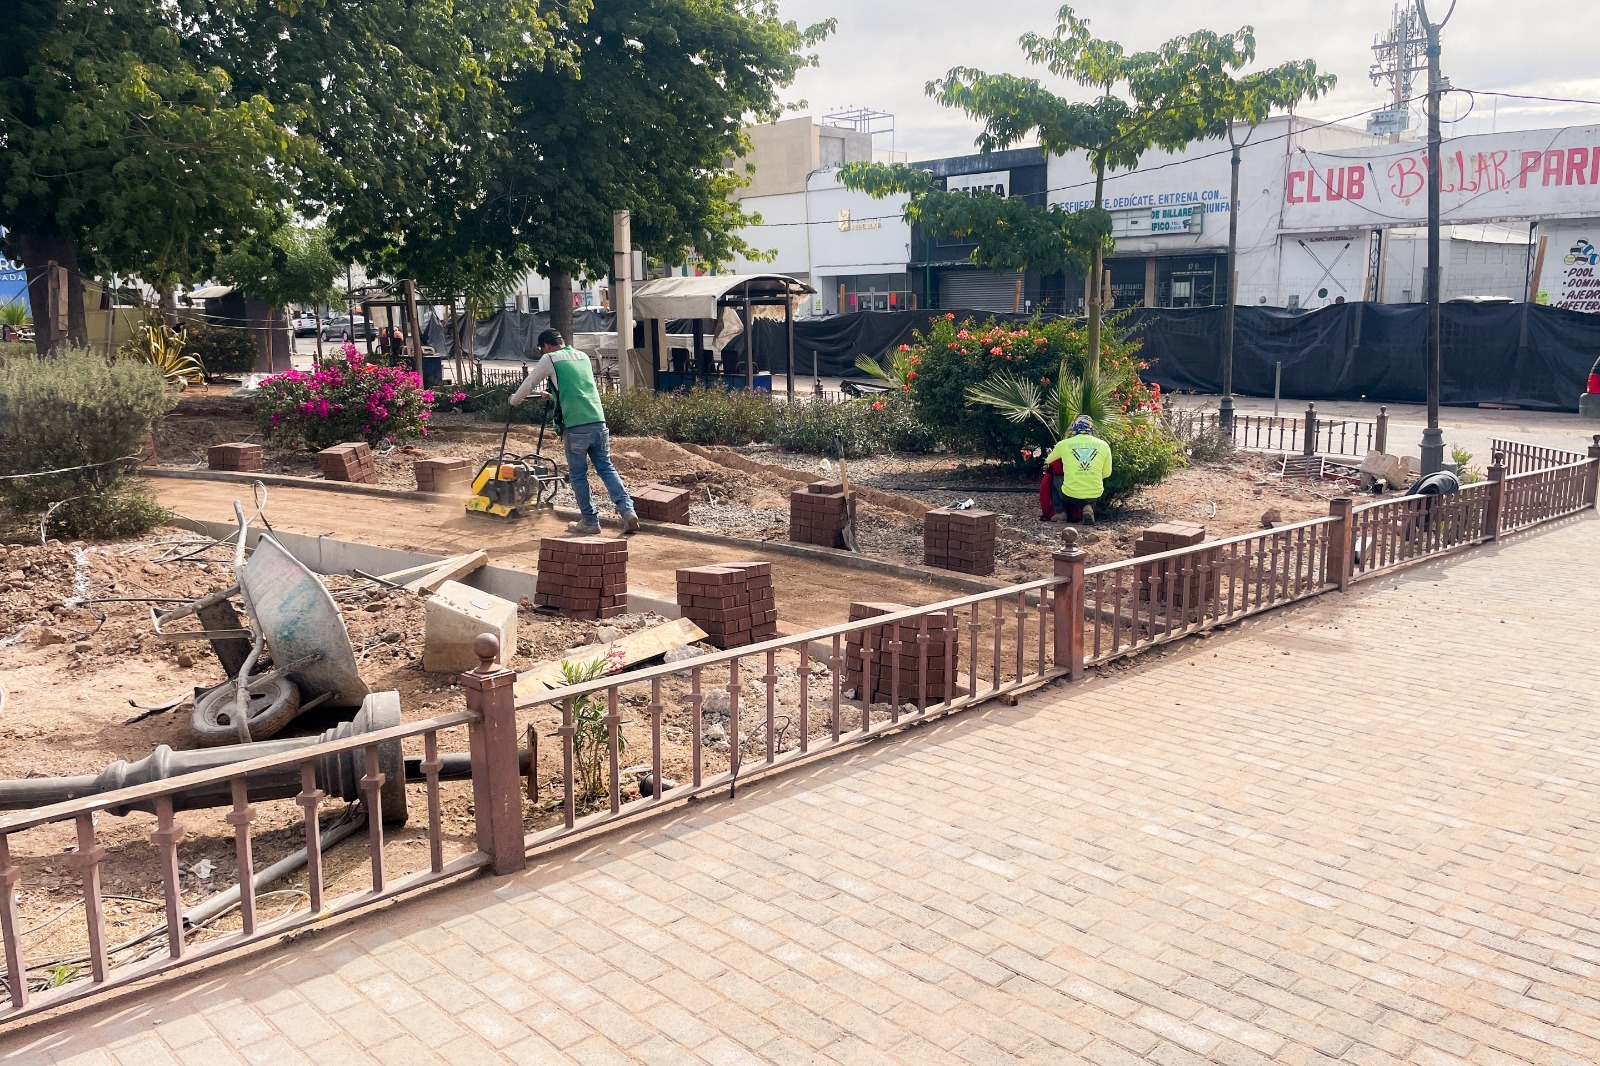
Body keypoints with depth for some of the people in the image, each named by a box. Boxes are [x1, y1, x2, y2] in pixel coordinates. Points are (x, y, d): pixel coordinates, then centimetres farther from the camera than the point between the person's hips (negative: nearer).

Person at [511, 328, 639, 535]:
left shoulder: (549, 359, 3)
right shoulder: (583, 356, 21)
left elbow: (529, 384, 15)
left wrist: (514, 400, 35)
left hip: (575, 426, -5)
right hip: (598, 421, 5)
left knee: (578, 474, 7)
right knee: (606, 468, 9)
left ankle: (590, 522, 11)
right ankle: (628, 511, -5)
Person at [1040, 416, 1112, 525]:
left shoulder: (1064, 444, -3)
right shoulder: (1103, 445, 1)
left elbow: (1048, 461, 16)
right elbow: (1106, 474, 9)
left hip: (1070, 496, -1)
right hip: (1094, 496, 1)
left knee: (1055, 477, 28)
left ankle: (1059, 511, 20)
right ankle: (1088, 508, 11)